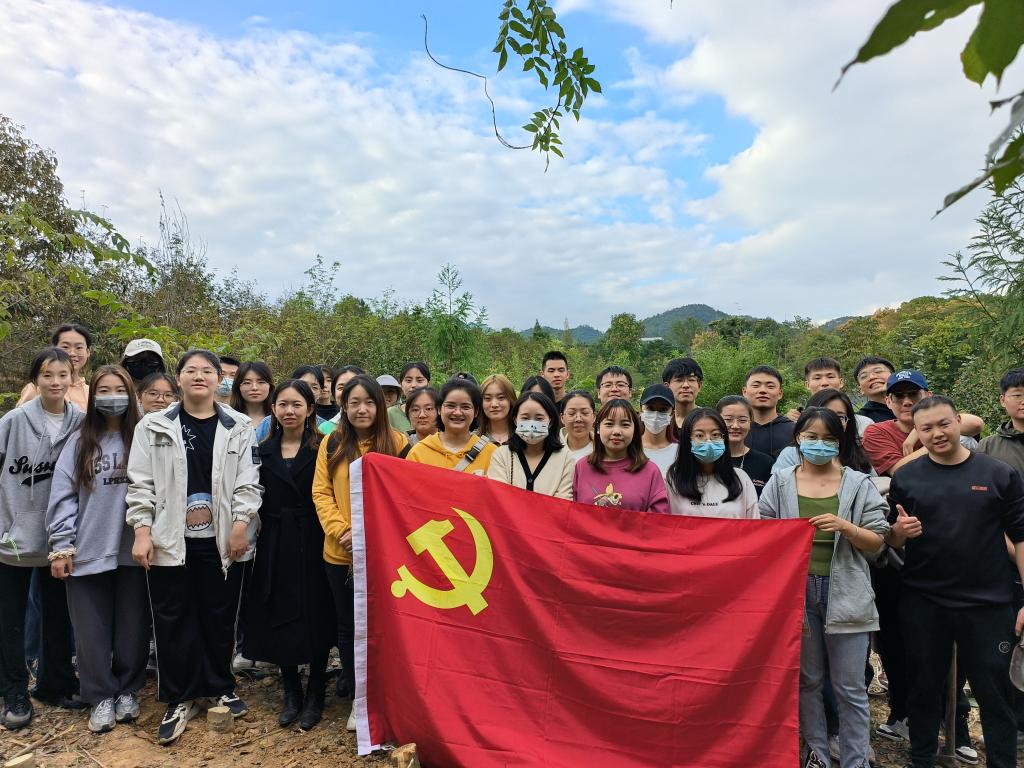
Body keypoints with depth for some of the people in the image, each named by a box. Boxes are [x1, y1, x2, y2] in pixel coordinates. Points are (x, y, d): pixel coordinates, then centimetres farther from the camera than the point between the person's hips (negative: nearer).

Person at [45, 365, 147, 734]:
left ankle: (128, 691, 28)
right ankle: (101, 697, 23)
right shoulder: (79, 442, 2)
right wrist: (61, 547, -4)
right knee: (92, 630, 7)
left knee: (132, 627, 9)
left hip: (133, 551, 0)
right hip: (88, 552, 1)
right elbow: (63, 495, 0)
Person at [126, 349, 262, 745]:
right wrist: (142, 530, -6)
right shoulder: (154, 426, 4)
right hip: (170, 540, 0)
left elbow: (248, 481, 0)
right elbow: (140, 482, 1)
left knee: (220, 617, 10)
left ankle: (220, 688, 29)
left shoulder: (238, 427, 3)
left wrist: (241, 524, -9)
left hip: (222, 541, 0)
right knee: (173, 621, 7)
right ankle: (180, 700, 22)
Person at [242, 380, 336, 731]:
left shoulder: (323, 448, -4)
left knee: (315, 616, 4)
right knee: (280, 617, 9)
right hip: (275, 543, 4)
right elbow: (257, 500, 13)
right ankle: (291, 692, 27)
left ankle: (315, 695, 21)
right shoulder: (263, 451, 8)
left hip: (313, 541, -3)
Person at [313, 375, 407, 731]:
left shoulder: (396, 442, -3)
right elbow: (321, 492, 2)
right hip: (340, 552, 3)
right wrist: (340, 531, -11)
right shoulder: (331, 444, 5)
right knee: (348, 626, 13)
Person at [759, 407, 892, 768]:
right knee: (807, 680, 13)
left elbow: (877, 542, 2)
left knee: (850, 687, 6)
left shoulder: (859, 484, 4)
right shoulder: (779, 484, 5)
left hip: (845, 593, -1)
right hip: (796, 590, 1)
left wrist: (845, 527, -15)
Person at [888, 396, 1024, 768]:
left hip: (988, 605, -1)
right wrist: (901, 531, -16)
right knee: (925, 689, 13)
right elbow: (891, 540, 7)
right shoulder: (905, 478, 1)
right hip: (923, 604, 1)